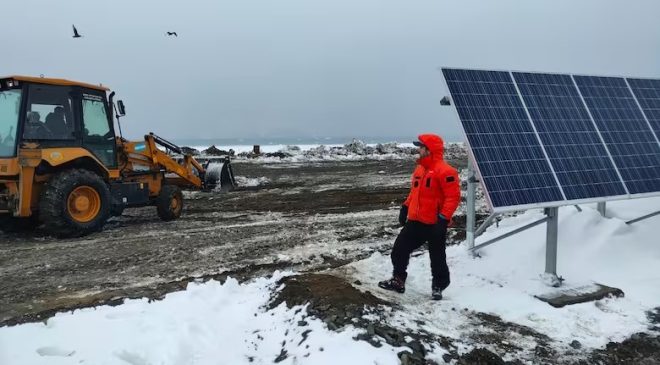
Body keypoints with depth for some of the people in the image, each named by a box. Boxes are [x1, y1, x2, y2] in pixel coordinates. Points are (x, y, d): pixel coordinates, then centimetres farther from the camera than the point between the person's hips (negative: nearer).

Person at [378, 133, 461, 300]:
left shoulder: (444, 171, -17)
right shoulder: (420, 168, 12)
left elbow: (453, 196, -20)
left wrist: (443, 218, -24)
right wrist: (405, 207, 16)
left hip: (435, 224, -8)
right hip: (415, 221, 8)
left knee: (437, 258, 7)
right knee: (399, 249, 9)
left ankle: (438, 287, 25)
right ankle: (398, 280, 23)